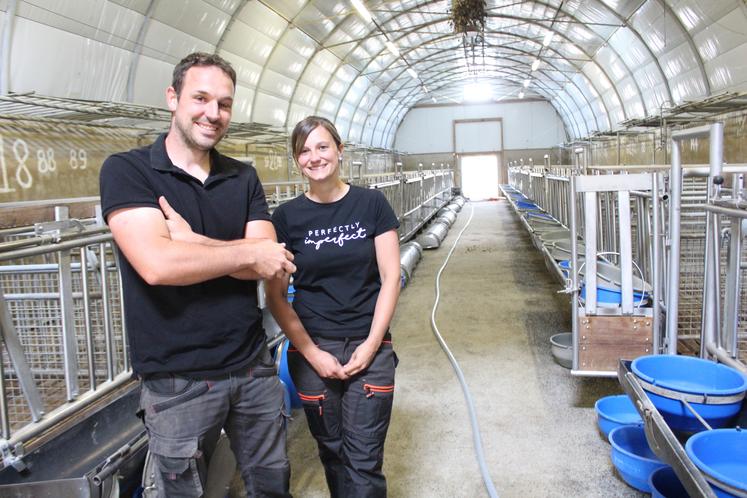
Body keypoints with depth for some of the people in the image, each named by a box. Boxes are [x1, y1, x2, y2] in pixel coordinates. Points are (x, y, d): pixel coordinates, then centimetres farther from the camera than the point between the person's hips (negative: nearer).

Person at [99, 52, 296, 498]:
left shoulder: (244, 178, 6)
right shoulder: (126, 170, -8)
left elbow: (271, 264, -6)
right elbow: (157, 264, -23)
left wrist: (194, 243, -19)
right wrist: (248, 252, -13)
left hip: (253, 365, 4)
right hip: (177, 381, -4)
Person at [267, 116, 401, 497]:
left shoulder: (371, 204, -1)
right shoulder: (286, 217, -1)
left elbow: (390, 278, -2)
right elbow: (276, 296, 0)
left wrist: (371, 344, -9)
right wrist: (312, 353, -7)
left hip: (370, 347, -1)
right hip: (312, 350, 1)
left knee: (364, 462, -1)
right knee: (332, 453, 13)